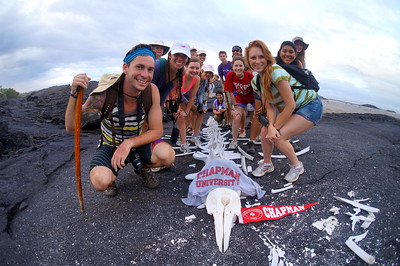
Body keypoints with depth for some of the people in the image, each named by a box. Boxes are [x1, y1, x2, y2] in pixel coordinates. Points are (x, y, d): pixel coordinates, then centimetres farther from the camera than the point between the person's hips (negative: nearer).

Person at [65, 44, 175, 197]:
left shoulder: (151, 90, -20)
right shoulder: (106, 92, -25)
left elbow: (157, 131, -14)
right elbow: (71, 127, -21)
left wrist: (129, 143, -28)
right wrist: (74, 94, -37)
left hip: (139, 142, 3)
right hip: (110, 146, -2)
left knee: (168, 155, -25)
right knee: (100, 181, -31)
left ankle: (142, 167, 9)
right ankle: (111, 177, 9)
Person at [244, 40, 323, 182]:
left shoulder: (275, 71, -28)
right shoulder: (255, 81, -3)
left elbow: (290, 105, -26)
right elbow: (269, 106, -6)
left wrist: (275, 128, -19)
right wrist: (271, 126, -24)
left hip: (310, 106, -7)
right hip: (291, 109, 7)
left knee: (278, 137, -19)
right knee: (265, 131, -5)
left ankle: (297, 166, 7)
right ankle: (267, 164, 18)